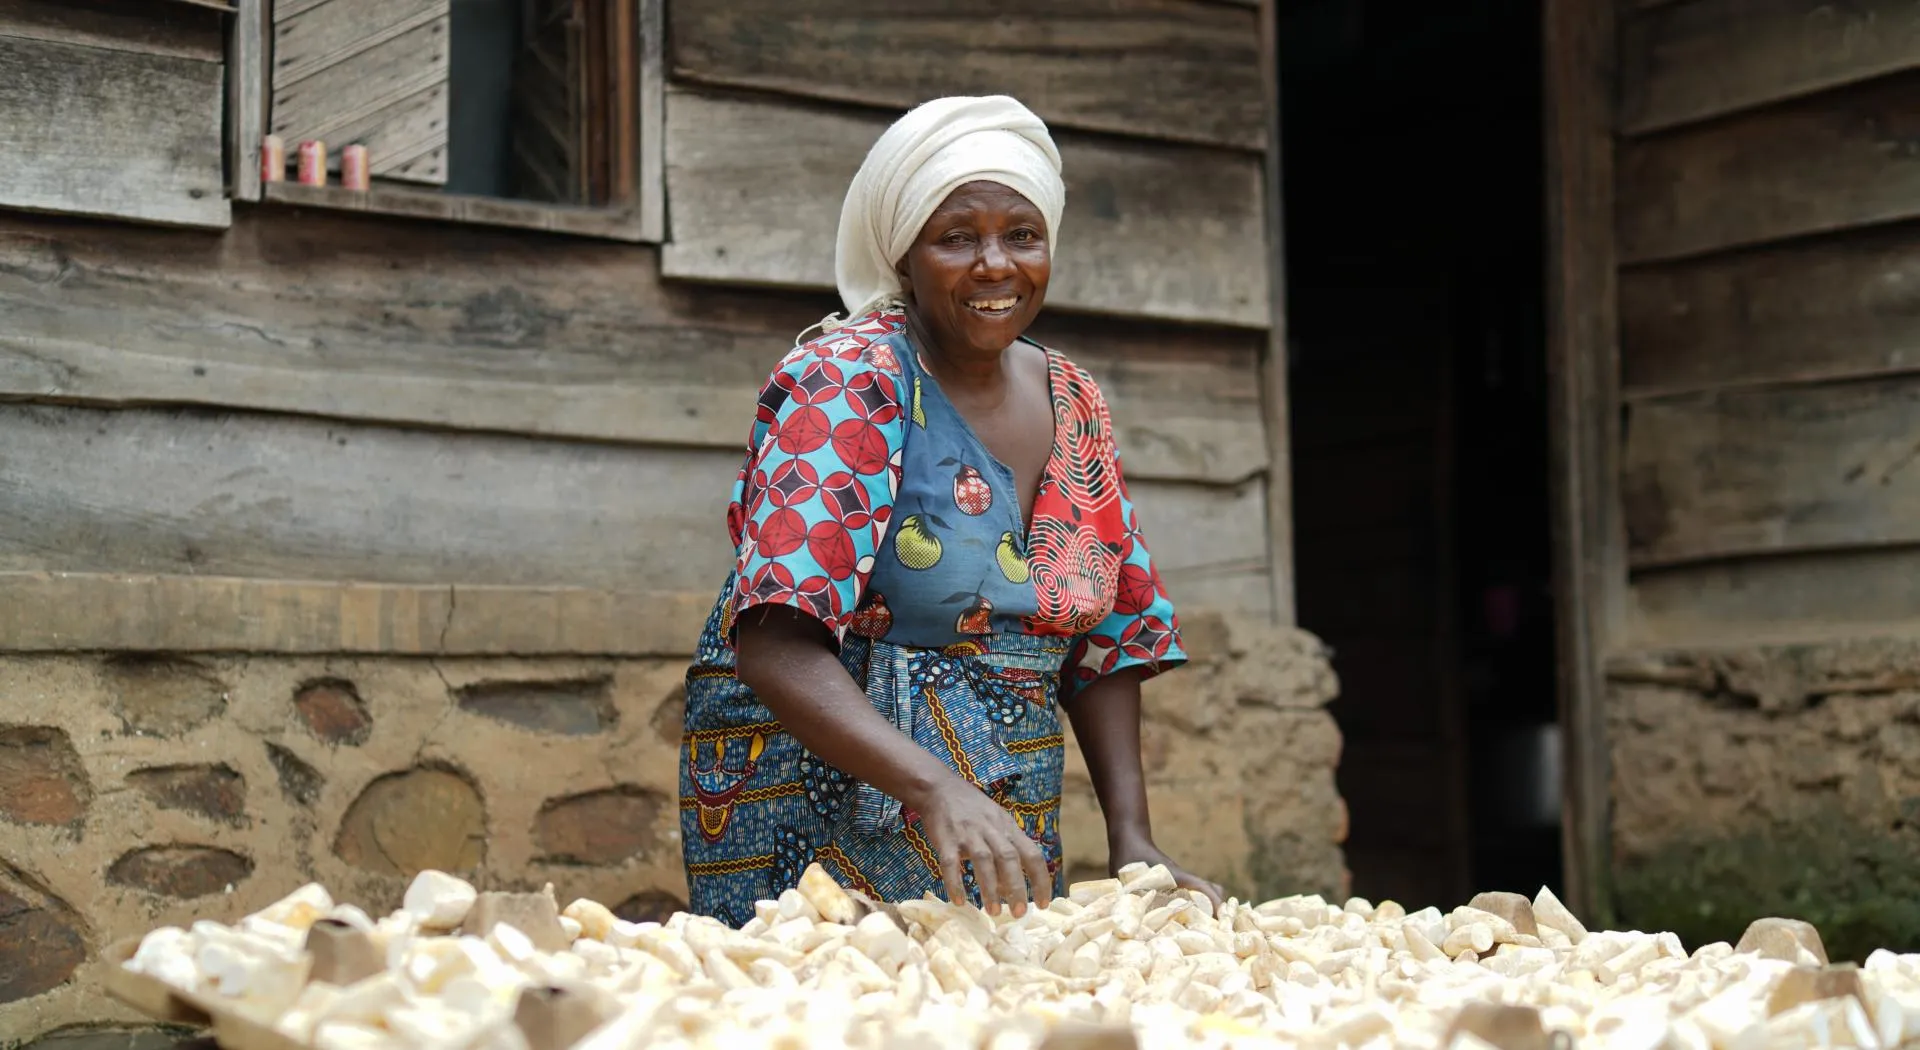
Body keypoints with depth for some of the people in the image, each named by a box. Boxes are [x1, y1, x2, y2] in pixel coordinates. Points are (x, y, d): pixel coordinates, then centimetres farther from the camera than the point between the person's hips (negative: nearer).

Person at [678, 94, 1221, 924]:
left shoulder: (1072, 404, 6)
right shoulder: (846, 386, -14)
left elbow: (1107, 638, 11)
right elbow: (775, 645, -25)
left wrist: (1132, 840, -2)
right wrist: (935, 787, -39)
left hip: (1002, 832, 6)